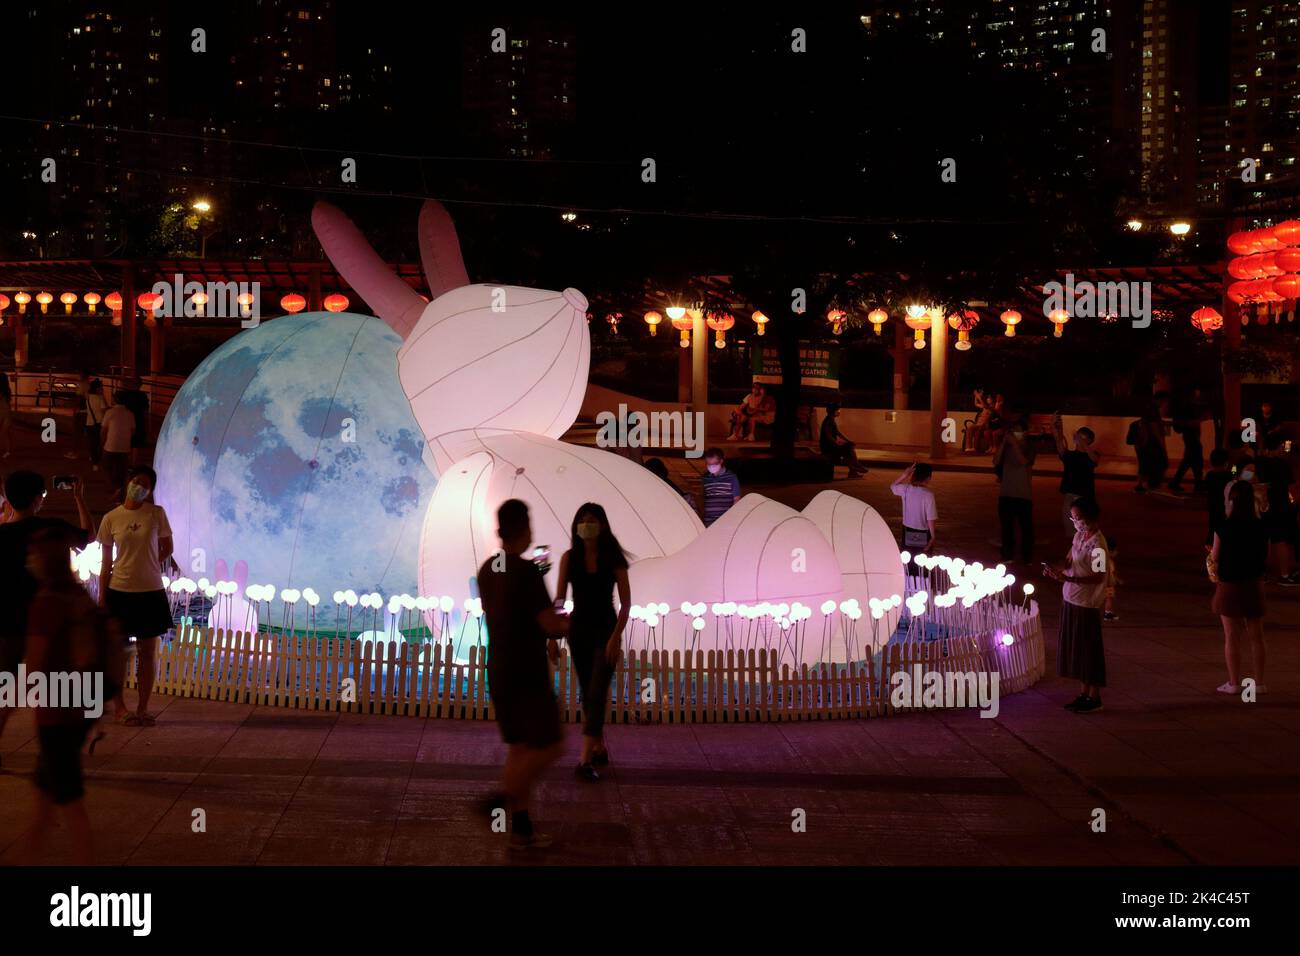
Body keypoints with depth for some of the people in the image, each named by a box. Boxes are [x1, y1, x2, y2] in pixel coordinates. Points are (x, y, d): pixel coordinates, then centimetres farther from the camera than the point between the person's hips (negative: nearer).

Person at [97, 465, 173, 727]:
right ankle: (119, 707, 15)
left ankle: (143, 708, 13)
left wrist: (150, 565, 1)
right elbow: (106, 562, 2)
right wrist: (101, 598, 0)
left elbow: (167, 548, 11)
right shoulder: (111, 518, -1)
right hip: (119, 591, 0)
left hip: (151, 592, 0)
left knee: (148, 653, 4)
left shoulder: (157, 514, -1)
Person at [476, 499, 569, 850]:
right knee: (548, 746, 1)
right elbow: (551, 624, -19)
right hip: (527, 675, -8)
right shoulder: (528, 573, -19)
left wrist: (546, 637, 18)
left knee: (521, 747, 13)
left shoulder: (487, 571, 6)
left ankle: (521, 827, 13)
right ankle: (503, 798, -11)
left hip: (498, 672, 8)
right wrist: (566, 623, 5)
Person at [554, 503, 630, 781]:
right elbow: (559, 597, -2)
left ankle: (586, 760, -18)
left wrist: (616, 637, -16)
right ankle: (599, 748, 28)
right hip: (579, 630, 4)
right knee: (587, 693, 13)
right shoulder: (570, 558, 0)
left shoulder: (613, 559, -7)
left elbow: (626, 602, -7)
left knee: (596, 694, -13)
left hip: (605, 630, -4)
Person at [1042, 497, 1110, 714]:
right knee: (1076, 647, 15)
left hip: (1087, 603, -8)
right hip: (1071, 598, 8)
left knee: (1089, 649, 2)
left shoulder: (1097, 544, -20)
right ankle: (1084, 693, 26)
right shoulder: (1079, 536, 5)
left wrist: (1068, 579, -28)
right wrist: (1056, 569, -9)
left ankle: (1094, 698, 14)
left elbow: (1098, 577, -21)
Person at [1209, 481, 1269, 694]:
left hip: (1229, 586, -3)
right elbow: (1265, 555, 5)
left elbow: (1215, 558, -10)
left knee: (1232, 637, 5)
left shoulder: (1224, 528, -15)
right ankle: (1258, 682, 14)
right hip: (1254, 585, 3)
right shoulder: (1260, 528, -5)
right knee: (1256, 636, 11)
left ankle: (1234, 683, 7)